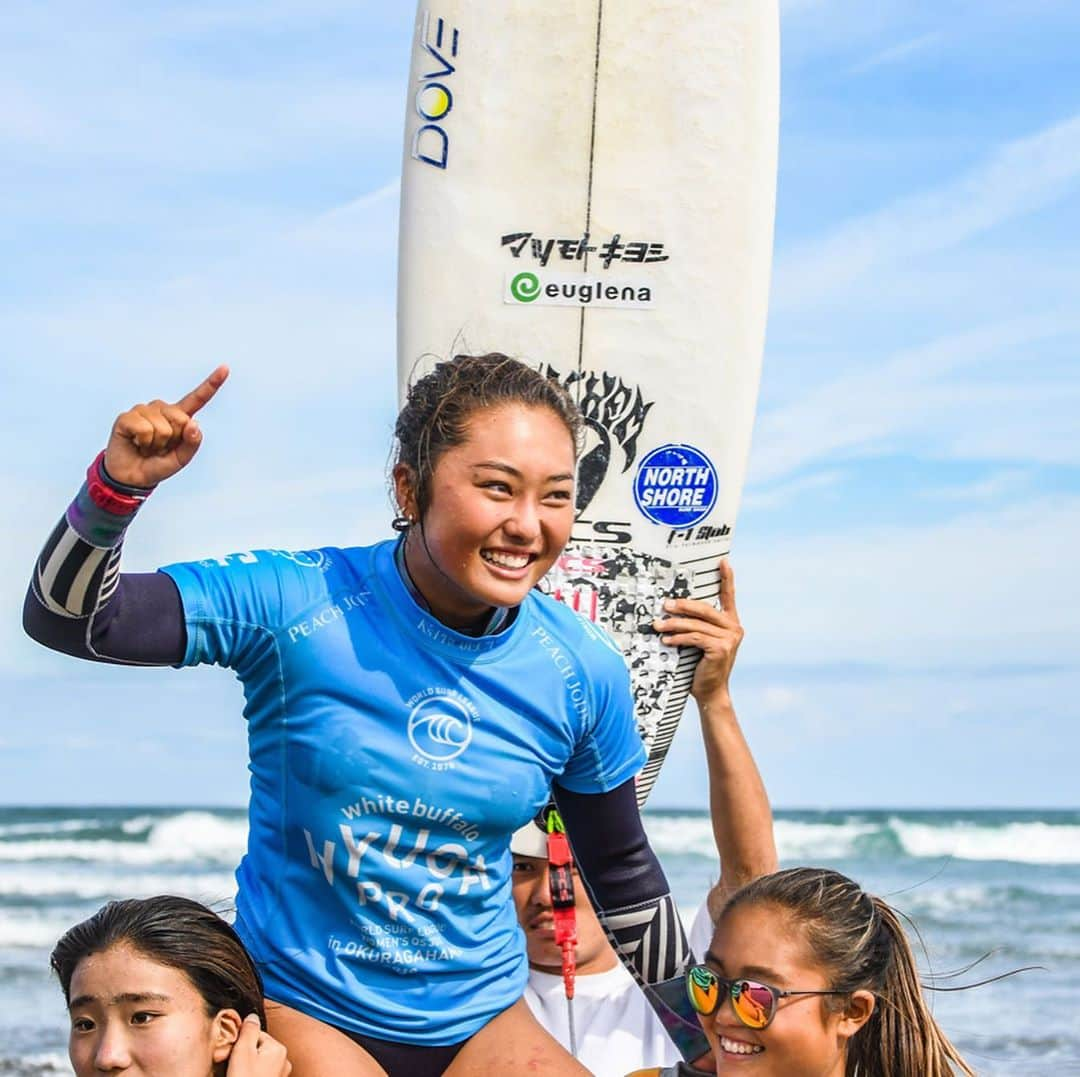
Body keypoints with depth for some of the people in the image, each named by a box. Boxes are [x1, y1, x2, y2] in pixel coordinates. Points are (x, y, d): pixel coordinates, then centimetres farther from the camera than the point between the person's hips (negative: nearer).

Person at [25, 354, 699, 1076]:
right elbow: (66, 620, -15)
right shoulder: (296, 603, -15)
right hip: (302, 1008, -3)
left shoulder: (584, 672, -6)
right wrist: (119, 485, -32)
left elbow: (623, 873, 9)